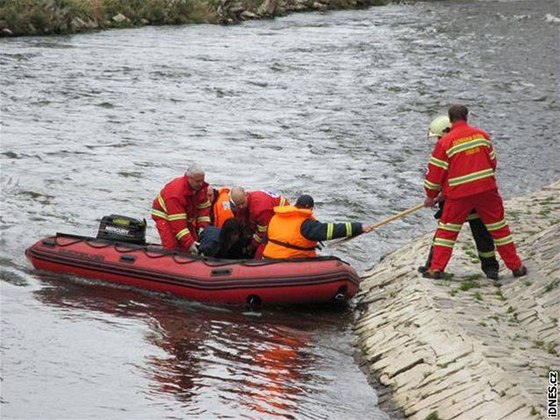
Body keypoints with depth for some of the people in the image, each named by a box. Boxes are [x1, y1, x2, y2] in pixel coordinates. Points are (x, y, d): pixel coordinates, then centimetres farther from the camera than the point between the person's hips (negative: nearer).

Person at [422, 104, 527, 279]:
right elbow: (492, 161, 14)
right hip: (486, 189, 2)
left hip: (459, 193, -2)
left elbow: (435, 173, -2)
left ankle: (436, 268, 6)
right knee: (499, 228, 12)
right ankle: (516, 266, 16)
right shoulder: (482, 135, 5)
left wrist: (430, 196, 11)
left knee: (446, 230, 10)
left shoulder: (444, 142, -6)